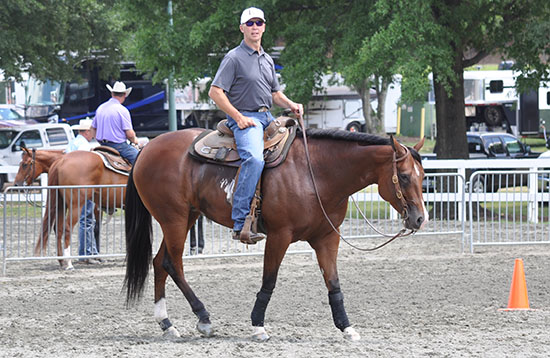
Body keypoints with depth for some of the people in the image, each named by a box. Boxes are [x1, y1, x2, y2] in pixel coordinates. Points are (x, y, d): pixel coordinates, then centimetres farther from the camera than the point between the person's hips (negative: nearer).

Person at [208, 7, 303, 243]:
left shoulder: (267, 60, 19)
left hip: (267, 117, 9)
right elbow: (215, 92, -11)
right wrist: (239, 117, -15)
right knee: (254, 159, -32)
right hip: (245, 119, -9)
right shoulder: (234, 58, -5)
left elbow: (275, 93, 28)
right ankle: (241, 224, -35)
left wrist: (291, 105, 7)